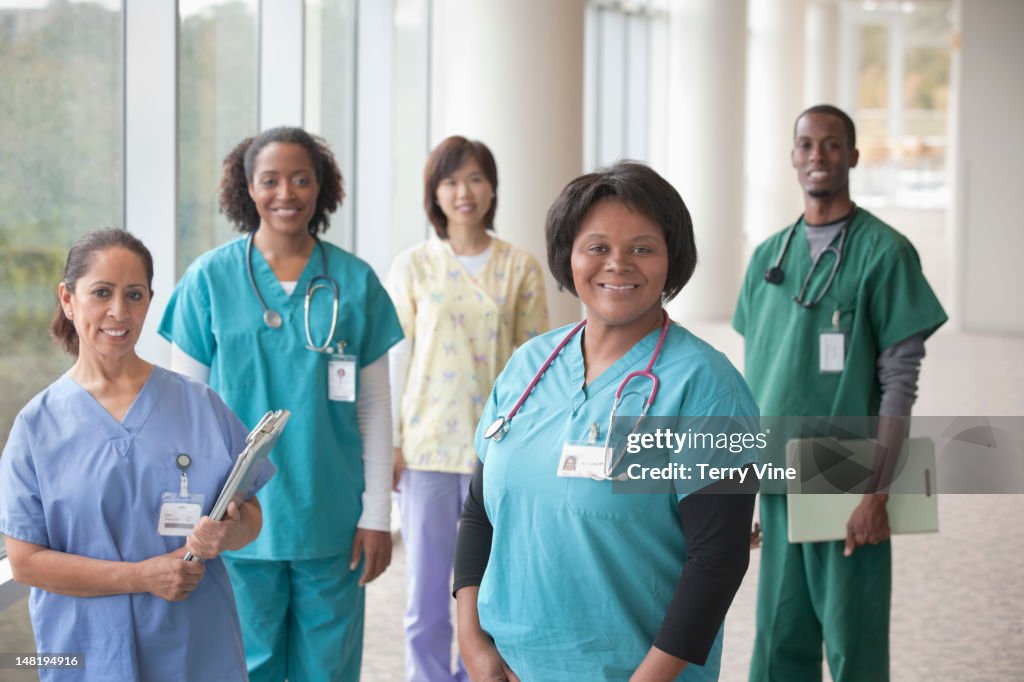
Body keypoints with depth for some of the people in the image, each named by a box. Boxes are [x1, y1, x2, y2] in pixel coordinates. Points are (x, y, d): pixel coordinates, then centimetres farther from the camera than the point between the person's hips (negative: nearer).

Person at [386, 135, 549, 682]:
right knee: (426, 596, 3)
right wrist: (389, 443, 0)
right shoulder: (413, 266, 4)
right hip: (428, 446, 0)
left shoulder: (520, 268, 4)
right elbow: (395, 359, 5)